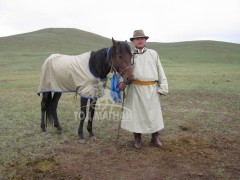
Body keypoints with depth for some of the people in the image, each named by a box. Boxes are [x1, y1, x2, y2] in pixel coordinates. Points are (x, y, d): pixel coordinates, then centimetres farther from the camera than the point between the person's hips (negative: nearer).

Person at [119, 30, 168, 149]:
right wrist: (121, 81, -17)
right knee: (136, 113, 6)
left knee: (153, 113, 8)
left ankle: (155, 138, 25)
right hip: (135, 88, 0)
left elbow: (160, 72, 7)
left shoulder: (153, 54, 8)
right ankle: (137, 139, 22)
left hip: (151, 89, 1)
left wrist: (163, 87, 0)